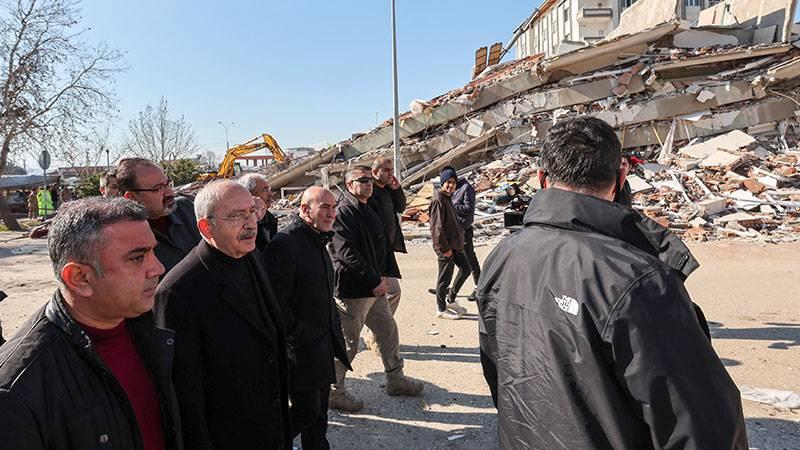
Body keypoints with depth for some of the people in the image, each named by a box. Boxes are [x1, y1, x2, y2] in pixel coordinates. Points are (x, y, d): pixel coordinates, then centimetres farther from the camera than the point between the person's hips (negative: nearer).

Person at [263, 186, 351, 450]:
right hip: (301, 349, -9)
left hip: (323, 347, 9)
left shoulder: (319, 242, 11)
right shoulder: (284, 245, -20)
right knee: (306, 411, 3)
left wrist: (335, 329, 15)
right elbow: (275, 303, -23)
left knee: (319, 412, 19)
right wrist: (300, 336, -19)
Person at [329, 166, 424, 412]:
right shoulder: (343, 212, -16)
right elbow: (347, 253, -23)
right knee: (347, 342, 1)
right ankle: (334, 391, 18)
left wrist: (379, 277, 11)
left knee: (388, 331, 17)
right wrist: (374, 281, -20)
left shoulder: (368, 211, 15)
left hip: (373, 288, 9)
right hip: (351, 291, -9)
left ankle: (395, 379, 34)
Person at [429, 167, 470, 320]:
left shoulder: (448, 197, 12)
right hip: (445, 246, -10)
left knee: (466, 268, 16)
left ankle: (450, 300, 29)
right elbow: (437, 227, -22)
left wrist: (459, 239, 17)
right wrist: (445, 248, -20)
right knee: (445, 277, 2)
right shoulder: (438, 200, -18)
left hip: (454, 243, 10)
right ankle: (441, 309, 18)